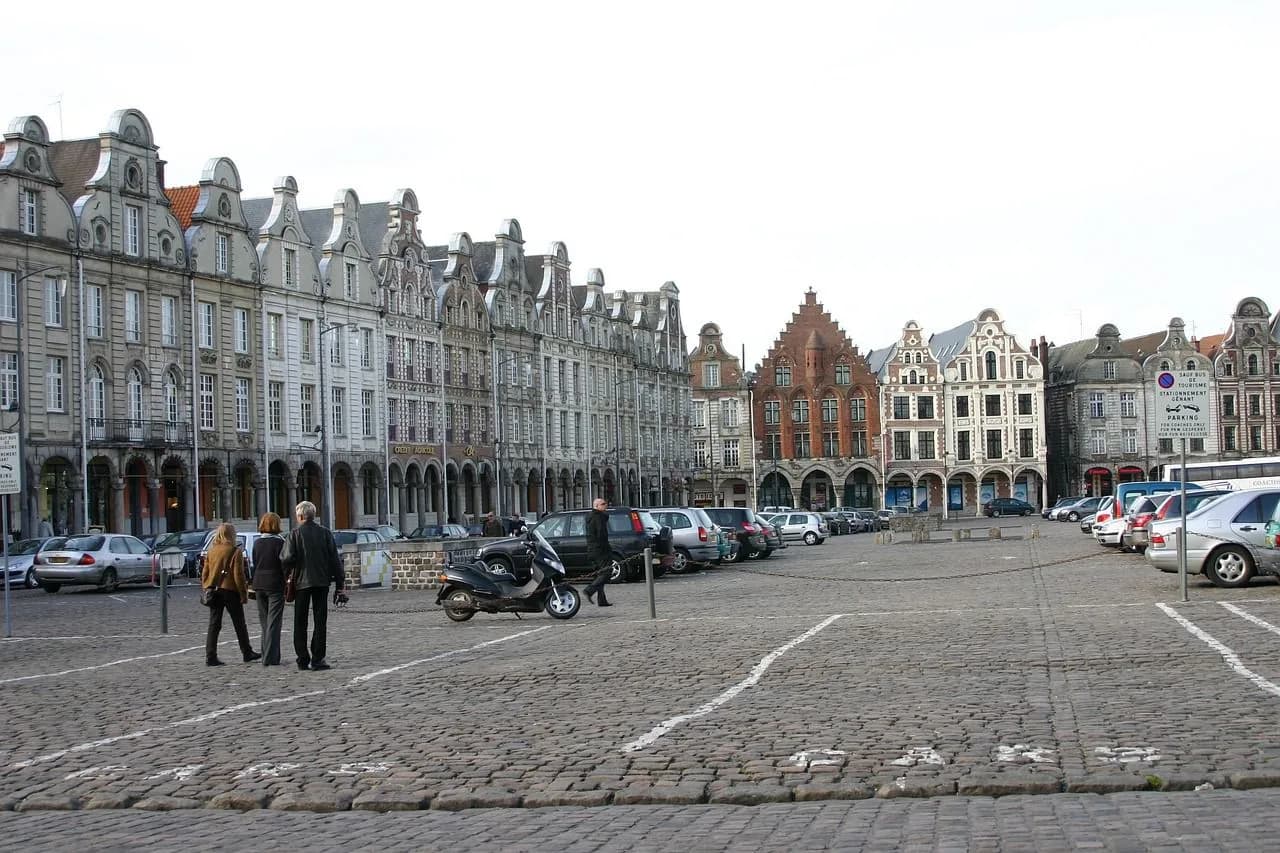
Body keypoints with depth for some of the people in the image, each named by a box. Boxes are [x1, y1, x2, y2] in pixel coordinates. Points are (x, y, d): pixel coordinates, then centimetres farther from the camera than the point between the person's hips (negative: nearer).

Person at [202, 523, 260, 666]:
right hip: (230, 590, -4)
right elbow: (238, 575, -12)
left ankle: (210, 657, -3)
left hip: (214, 591, 4)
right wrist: (244, 593, -6)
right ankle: (247, 653, 18)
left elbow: (205, 573, 9)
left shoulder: (211, 551, 7)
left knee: (214, 625, 4)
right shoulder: (235, 551, -8)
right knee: (240, 625, 9)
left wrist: (206, 590, 16)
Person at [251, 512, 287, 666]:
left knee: (265, 622, 13)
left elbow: (255, 565, 10)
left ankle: (267, 655, 15)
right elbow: (283, 564, -11)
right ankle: (270, 658, -8)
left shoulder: (257, 543, 7)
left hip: (259, 585, 5)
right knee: (274, 622, -4)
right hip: (275, 585, -5)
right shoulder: (279, 542, -9)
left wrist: (255, 585, 15)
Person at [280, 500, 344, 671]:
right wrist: (339, 583, 3)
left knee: (300, 623, 9)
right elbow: (335, 559, -1)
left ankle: (303, 660, 8)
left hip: (301, 582, -1)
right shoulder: (325, 533, 0)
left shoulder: (295, 534, -6)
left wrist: (288, 571, 5)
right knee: (320, 622, 5)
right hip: (322, 581, 1)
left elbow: (287, 558, -17)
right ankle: (317, 659, -1)